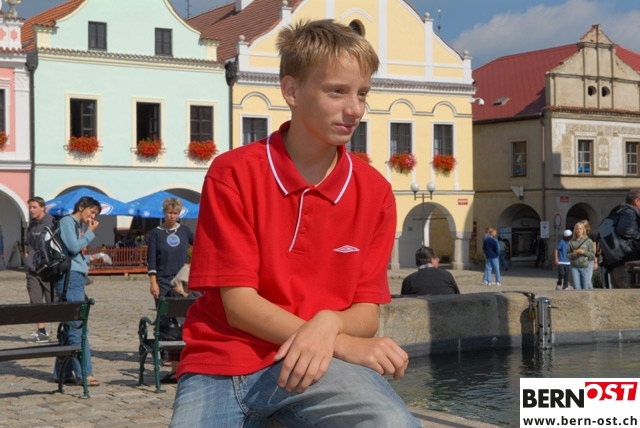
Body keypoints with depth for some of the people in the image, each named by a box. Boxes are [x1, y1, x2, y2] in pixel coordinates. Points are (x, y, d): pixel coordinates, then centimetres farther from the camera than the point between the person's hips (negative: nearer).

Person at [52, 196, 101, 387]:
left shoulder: (77, 226, 21)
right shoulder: (66, 221, -4)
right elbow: (73, 247, -16)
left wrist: (90, 259, 10)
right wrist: (90, 233, -6)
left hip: (77, 279, 10)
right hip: (70, 279, -10)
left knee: (70, 327, 10)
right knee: (78, 327, -11)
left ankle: (63, 372, 15)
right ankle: (84, 374, -11)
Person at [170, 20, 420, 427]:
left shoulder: (374, 191, 3)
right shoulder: (233, 173, -5)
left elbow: (366, 313, 4)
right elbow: (239, 304, -9)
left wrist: (328, 326, -20)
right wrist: (345, 345, -17)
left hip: (314, 362, 1)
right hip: (221, 364, 0)